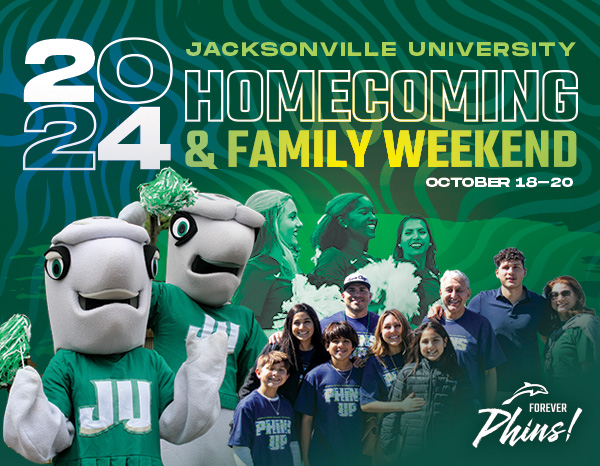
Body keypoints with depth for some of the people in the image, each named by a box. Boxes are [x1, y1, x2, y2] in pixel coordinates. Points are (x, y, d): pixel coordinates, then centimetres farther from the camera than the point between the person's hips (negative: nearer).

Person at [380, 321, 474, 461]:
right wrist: (388, 448, -1)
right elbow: (392, 411, 5)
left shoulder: (457, 375, 7)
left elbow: (465, 416, 8)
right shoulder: (407, 373, 5)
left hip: (444, 453, 0)